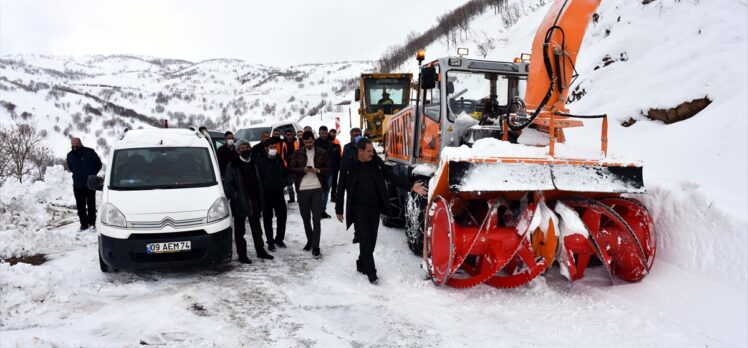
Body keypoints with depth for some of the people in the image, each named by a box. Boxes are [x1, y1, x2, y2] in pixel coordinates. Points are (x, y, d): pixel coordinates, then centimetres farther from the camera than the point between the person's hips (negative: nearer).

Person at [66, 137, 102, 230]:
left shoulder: (90, 152, -5)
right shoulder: (70, 155, 5)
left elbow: (98, 164, 4)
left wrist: (92, 174, 2)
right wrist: (77, 174, 13)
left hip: (90, 183, -3)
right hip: (77, 184, 3)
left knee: (91, 203, 1)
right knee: (80, 205, 3)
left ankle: (92, 221, 10)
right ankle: (84, 223, 9)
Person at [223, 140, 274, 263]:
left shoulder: (253, 164, 11)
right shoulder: (233, 165, -8)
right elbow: (227, 184, -9)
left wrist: (259, 200, 11)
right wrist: (235, 196, -18)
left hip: (254, 201, 6)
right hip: (240, 203, -6)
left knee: (256, 228, 15)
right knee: (240, 230, 4)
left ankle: (260, 250, 26)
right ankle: (242, 254, 11)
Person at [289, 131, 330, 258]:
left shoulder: (322, 153, 3)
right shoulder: (298, 153, 7)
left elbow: (328, 169, 4)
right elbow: (291, 169, 5)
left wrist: (318, 170, -15)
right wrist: (303, 169, -12)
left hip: (316, 189, -2)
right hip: (302, 189, 2)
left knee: (316, 218, -7)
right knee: (305, 218, 13)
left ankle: (315, 247, -5)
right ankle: (310, 240, 32)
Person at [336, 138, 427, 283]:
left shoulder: (376, 162, 1)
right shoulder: (349, 165, -8)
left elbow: (392, 177, 4)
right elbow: (341, 188, -2)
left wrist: (410, 187, -6)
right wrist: (339, 210, 1)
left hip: (375, 208, 4)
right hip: (359, 209, -4)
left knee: (371, 240, 10)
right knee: (365, 240, -7)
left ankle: (362, 264, 30)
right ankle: (371, 271, -1)